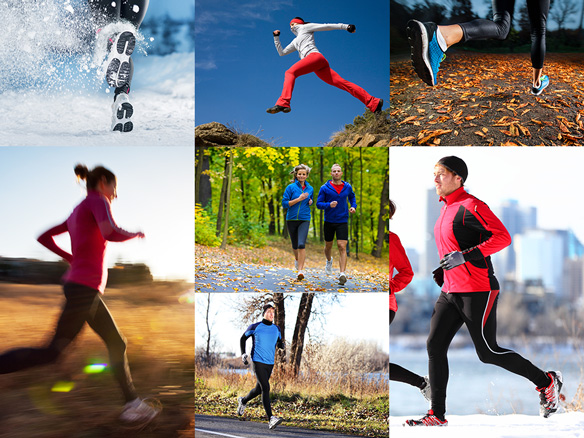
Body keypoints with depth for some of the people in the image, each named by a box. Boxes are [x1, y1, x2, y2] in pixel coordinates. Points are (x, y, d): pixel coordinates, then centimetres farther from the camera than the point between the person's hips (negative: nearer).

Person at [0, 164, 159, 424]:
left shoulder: (77, 212, 19)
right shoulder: (98, 201, -6)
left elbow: (44, 237, 23)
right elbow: (111, 234, -24)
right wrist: (136, 234, -5)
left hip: (83, 288, 10)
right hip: (85, 287, -10)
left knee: (117, 344, 12)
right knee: (52, 352, -9)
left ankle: (133, 404, 15)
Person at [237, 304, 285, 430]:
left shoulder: (276, 329, 9)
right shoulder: (255, 327, -3)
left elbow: (279, 343, 23)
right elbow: (243, 338, 10)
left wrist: (282, 345, -2)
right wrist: (243, 354, 0)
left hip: (270, 363, 6)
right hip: (258, 362, -6)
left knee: (259, 389, 16)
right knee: (265, 388, -19)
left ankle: (243, 401, 48)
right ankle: (271, 419, -25)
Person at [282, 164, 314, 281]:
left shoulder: (310, 189, 8)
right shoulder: (291, 187, -3)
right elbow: (284, 203, -8)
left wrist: (310, 202, 3)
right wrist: (299, 199, -16)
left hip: (304, 220, 0)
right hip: (291, 219, 0)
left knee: (301, 244, -17)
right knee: (295, 244, 14)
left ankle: (301, 270, -19)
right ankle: (297, 259, 47)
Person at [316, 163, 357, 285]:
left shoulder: (347, 187, 2)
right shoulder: (325, 188, -5)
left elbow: (352, 197, 23)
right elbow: (318, 203, -5)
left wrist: (353, 207, 4)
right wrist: (329, 205, -24)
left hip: (342, 221, 0)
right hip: (329, 221, 0)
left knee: (342, 247, -13)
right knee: (328, 246, 16)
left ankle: (342, 274, -19)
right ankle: (329, 261, 50)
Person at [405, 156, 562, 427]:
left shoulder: (470, 206, -13)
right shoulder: (448, 209, 15)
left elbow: (502, 237, -23)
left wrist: (463, 257, -26)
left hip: (477, 292, -9)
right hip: (451, 292, 9)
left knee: (488, 353, -3)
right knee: (435, 346, 1)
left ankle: (546, 382, 15)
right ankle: (437, 415, 5)